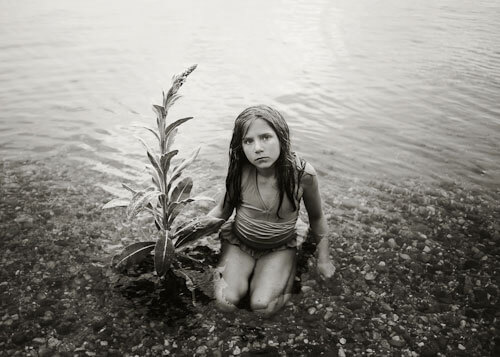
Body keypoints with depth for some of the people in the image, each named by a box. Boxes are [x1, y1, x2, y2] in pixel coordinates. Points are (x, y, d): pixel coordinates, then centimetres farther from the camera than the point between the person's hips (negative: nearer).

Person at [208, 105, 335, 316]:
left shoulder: (302, 174, -25)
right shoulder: (240, 170, -22)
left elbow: (316, 218, -5)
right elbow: (224, 209, -4)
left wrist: (324, 259, 5)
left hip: (280, 248, -1)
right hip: (239, 242, 1)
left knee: (263, 306, -18)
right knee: (226, 302, -15)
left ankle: (283, 274, 13)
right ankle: (224, 272, 18)